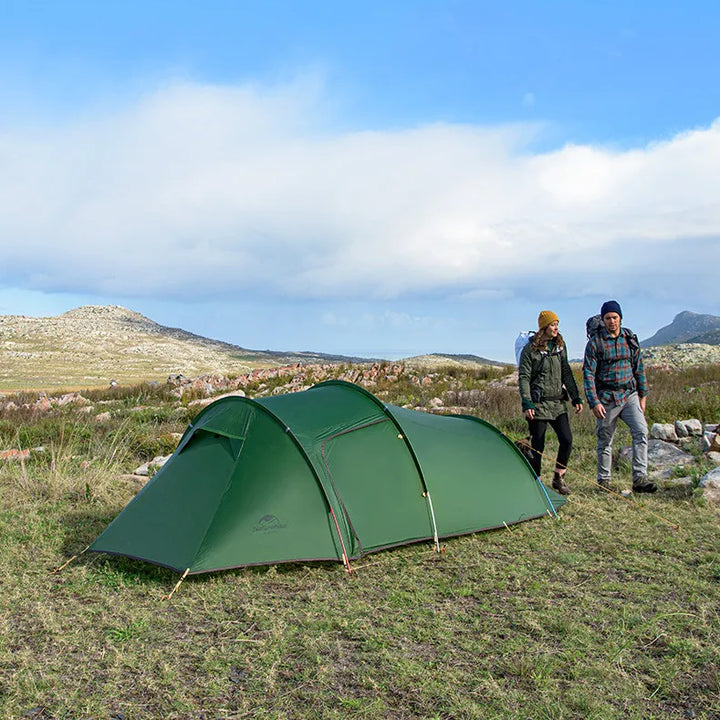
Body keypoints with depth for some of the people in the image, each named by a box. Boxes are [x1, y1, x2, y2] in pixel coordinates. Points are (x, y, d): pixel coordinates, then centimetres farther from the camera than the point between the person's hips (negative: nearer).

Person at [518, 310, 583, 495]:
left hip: (558, 403, 5)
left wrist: (576, 398, 11)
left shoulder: (559, 347, 10)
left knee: (566, 440, -4)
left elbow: (566, 374, 16)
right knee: (537, 445, -1)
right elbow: (523, 378, -9)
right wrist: (526, 403, -17)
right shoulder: (530, 349, -7)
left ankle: (558, 479, 13)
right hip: (538, 404, -5)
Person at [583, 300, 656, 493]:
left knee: (641, 431, -14)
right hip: (606, 399, -3)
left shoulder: (630, 339, 6)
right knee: (605, 441, 5)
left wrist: (642, 395, 14)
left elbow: (639, 368, 15)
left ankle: (640, 478, -12)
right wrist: (594, 402, -14)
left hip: (629, 396, 3)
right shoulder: (595, 342, -6)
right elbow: (588, 374, -7)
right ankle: (603, 480, 19)